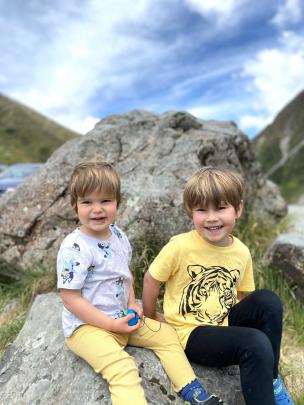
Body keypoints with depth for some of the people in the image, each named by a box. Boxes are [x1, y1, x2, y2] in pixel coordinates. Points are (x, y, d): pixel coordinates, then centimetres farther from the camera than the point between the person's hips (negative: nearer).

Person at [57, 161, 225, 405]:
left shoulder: (118, 236, 1)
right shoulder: (74, 248, -22)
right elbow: (70, 298, -20)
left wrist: (133, 305, 1)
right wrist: (112, 324, -19)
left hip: (122, 318, 7)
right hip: (86, 325, -7)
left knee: (167, 334, 5)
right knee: (121, 366, -29)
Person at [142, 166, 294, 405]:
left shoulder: (242, 252, -3)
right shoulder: (180, 246, -18)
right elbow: (151, 280, -5)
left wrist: (248, 320, -1)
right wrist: (151, 318, 4)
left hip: (225, 325, 5)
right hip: (190, 333, -5)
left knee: (268, 300, -18)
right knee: (256, 344, -27)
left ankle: (271, 381, -1)